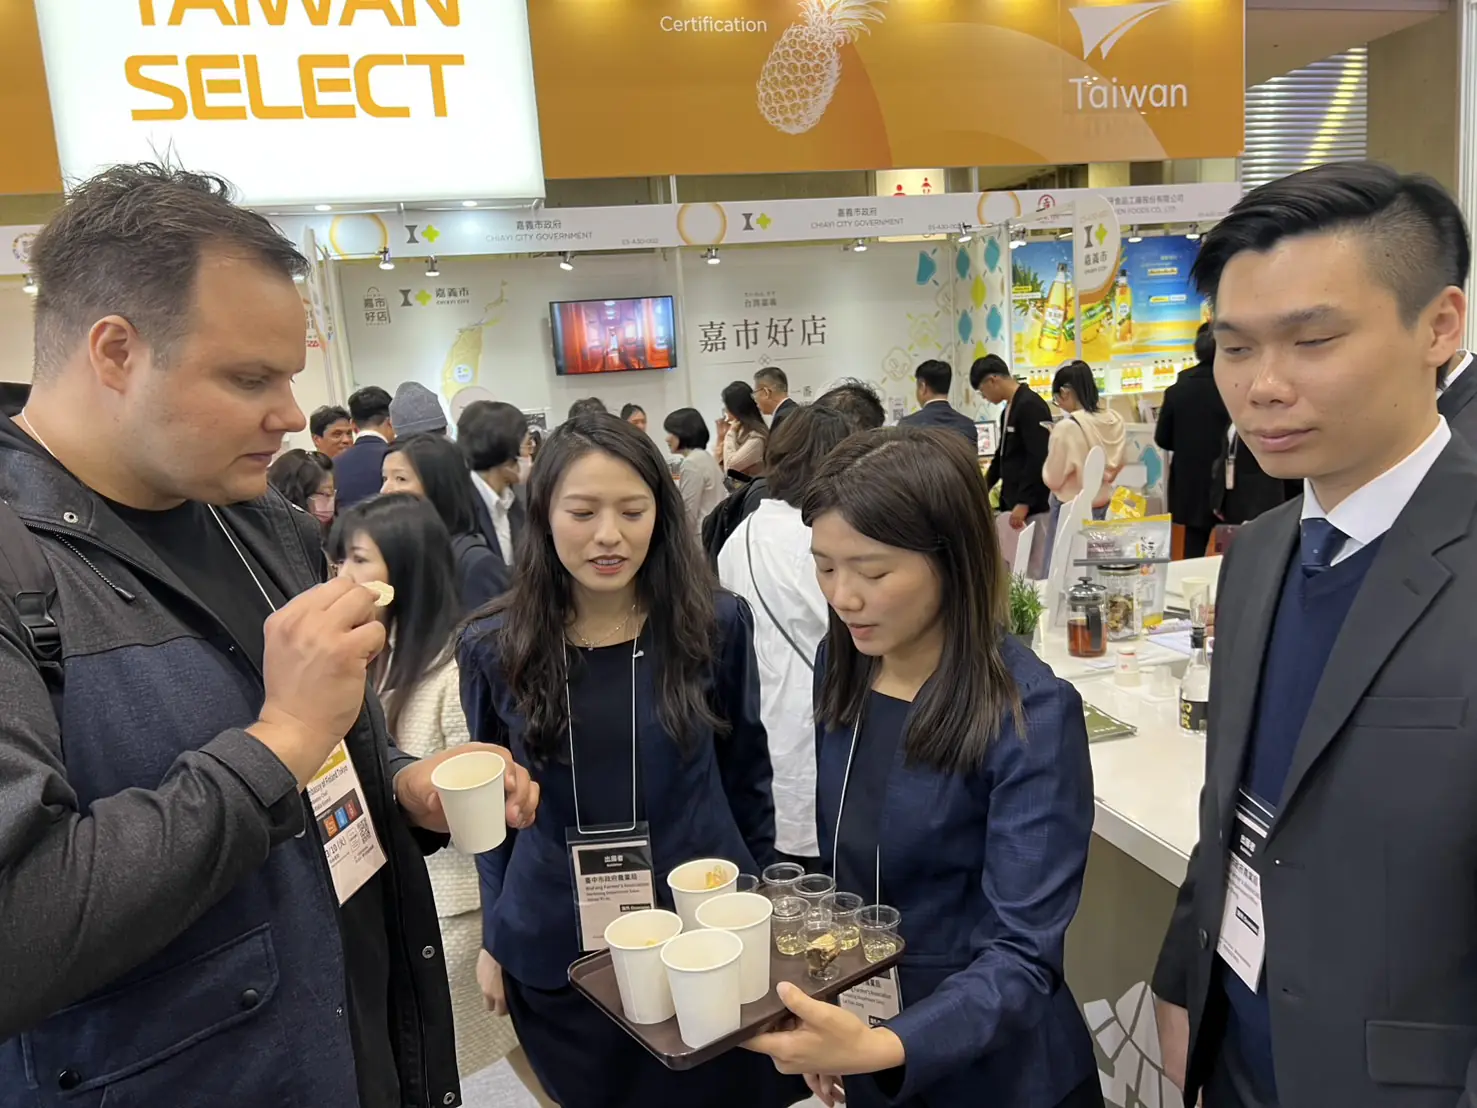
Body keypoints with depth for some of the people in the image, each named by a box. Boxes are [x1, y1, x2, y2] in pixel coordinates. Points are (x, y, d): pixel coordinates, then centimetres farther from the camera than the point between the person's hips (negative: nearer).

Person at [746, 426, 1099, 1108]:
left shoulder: (1031, 716, -25)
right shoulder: (840, 665, -7)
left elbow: (1023, 952, -26)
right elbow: (833, 859, 4)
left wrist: (880, 1048, -41)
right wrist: (818, 1030, -1)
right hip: (857, 1012, 5)